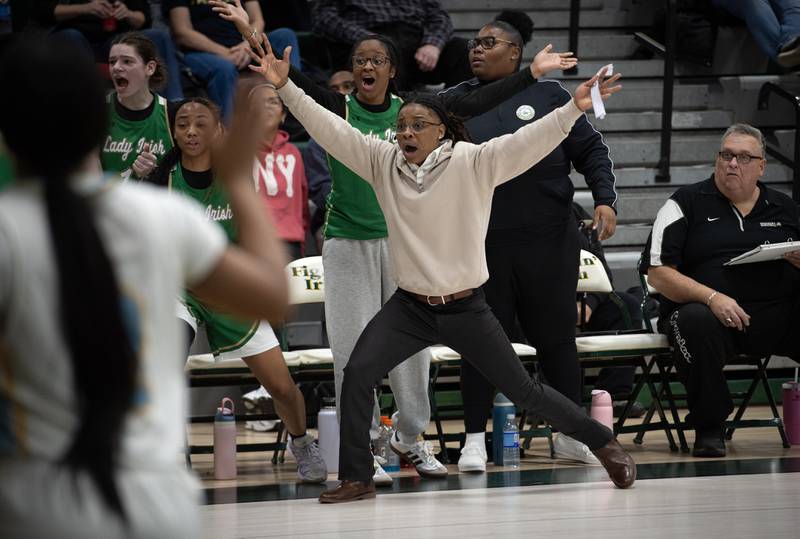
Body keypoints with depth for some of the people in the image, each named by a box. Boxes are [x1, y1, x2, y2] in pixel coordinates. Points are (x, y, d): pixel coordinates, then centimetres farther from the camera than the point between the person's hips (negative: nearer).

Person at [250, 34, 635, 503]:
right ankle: (357, 478, -1)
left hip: (466, 309, -3)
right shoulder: (383, 161, -2)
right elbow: (329, 129, -4)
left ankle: (603, 442, 24)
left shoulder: (473, 163, -12)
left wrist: (574, 108, -36)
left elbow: (528, 143, -23)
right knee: (357, 376, -13)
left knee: (523, 390, 4)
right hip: (409, 307, 3)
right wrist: (285, 88, -13)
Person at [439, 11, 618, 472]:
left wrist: (605, 199, -4)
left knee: (557, 337, 6)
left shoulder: (549, 97, 6)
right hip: (481, 244, 0)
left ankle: (570, 435, 17)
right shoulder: (454, 102, 9)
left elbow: (592, 151, 9)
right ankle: (475, 439, 10)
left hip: (549, 243, 0)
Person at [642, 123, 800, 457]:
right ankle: (708, 429, -19)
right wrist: (711, 297, -15)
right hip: (714, 314, -2)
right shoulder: (686, 204, 9)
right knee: (695, 322, -37)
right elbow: (659, 273, -1)